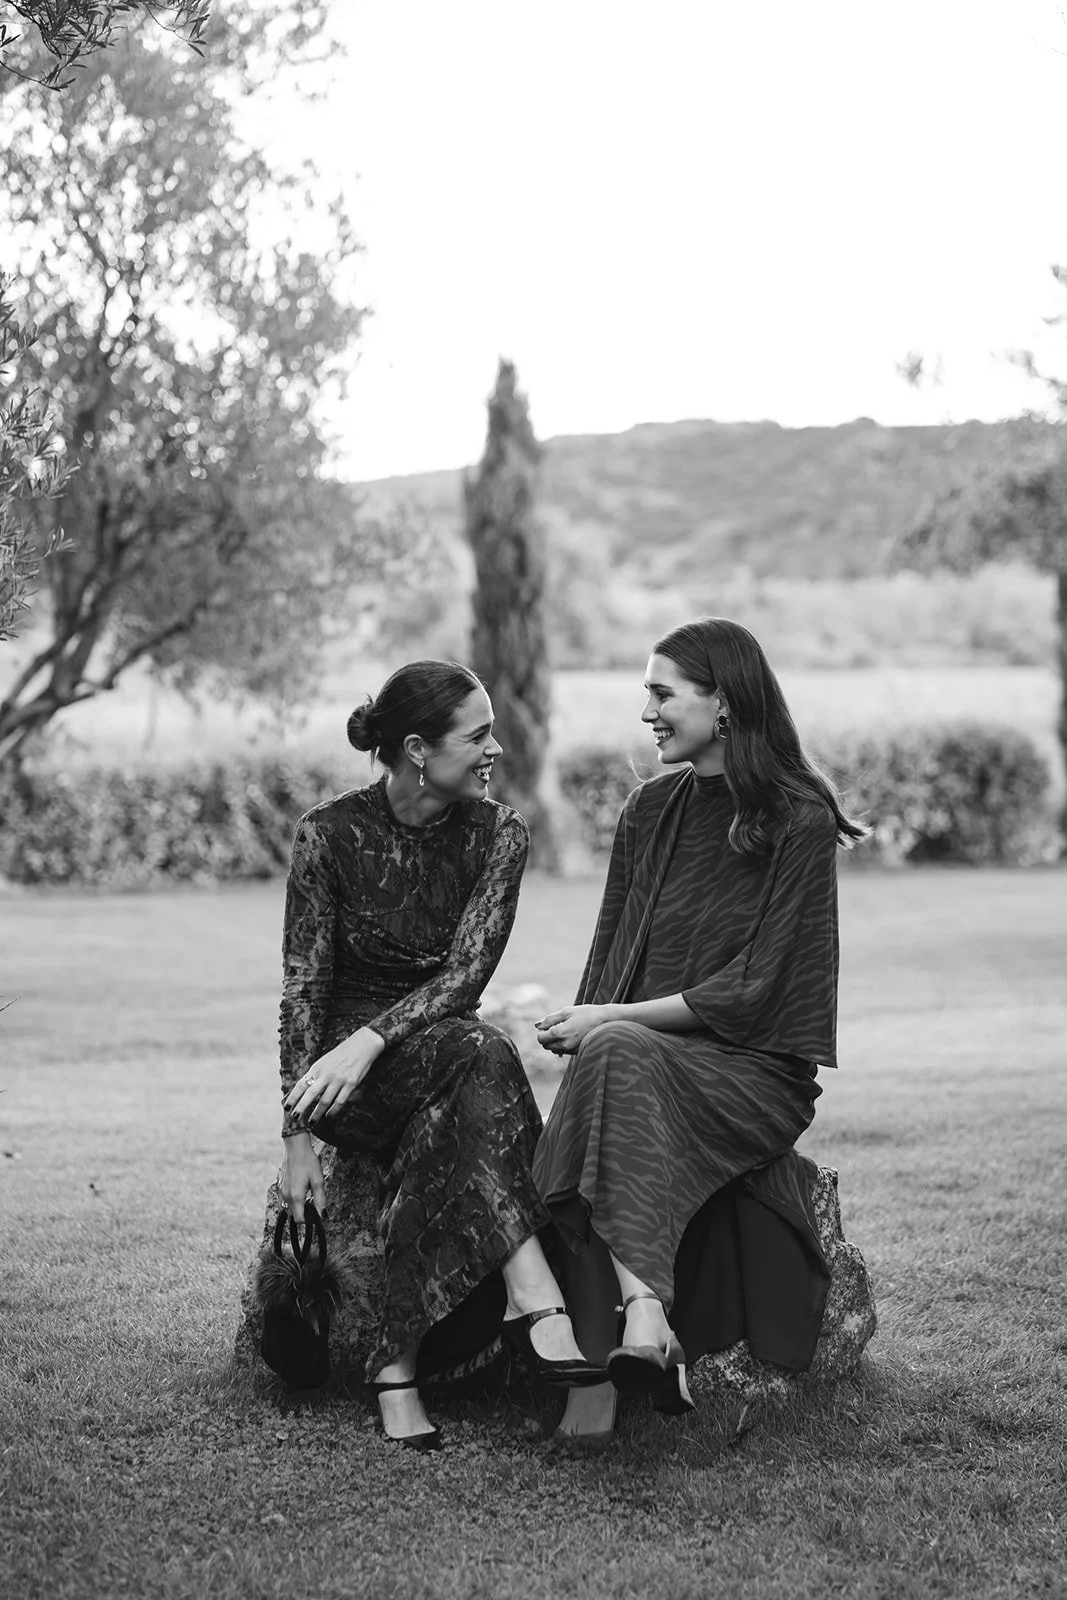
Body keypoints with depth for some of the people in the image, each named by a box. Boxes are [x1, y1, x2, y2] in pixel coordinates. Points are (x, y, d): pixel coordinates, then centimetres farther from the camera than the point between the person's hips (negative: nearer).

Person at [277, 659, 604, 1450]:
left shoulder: (497, 833, -1)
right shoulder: (332, 834, -8)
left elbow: (468, 970, -11)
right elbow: (304, 988, -7)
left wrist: (372, 1039, -27)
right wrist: (299, 1138, -14)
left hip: (445, 1051, 3)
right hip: (351, 1082, -3)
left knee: (446, 1131, -34)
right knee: (482, 1051, -34)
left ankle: (399, 1364, -32)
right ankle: (534, 1294, -45)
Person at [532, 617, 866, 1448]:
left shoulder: (799, 822, -3)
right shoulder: (651, 809, 14)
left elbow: (752, 989, -10)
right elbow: (612, 951, 15)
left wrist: (612, 1019, -14)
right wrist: (584, 1019, -7)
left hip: (752, 1069, -4)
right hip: (648, 1050, 5)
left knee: (616, 1057, -34)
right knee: (604, 1052, -31)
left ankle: (603, 1362, -45)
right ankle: (645, 1318, -43)